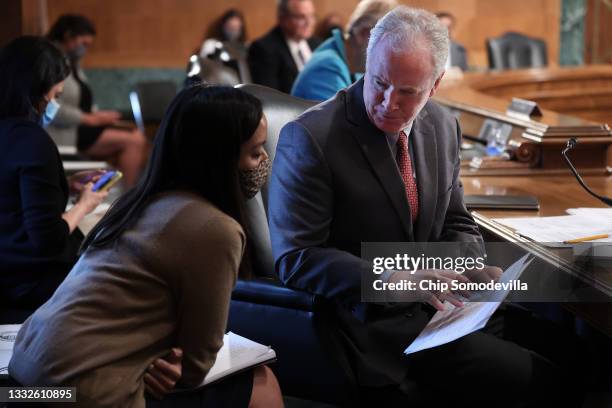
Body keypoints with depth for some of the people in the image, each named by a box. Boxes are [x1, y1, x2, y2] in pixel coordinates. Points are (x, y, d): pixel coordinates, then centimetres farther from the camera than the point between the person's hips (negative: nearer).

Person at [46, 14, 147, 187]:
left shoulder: (72, 63, 16)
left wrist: (98, 115, -2)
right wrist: (91, 119, -17)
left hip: (80, 126, 10)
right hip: (64, 133, -10)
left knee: (138, 137, -5)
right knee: (132, 141, -17)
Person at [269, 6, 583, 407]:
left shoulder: (443, 126, 6)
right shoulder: (311, 137, -14)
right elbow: (295, 258, -17)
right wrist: (391, 280, -28)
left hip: (436, 301, 8)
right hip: (370, 323, -7)